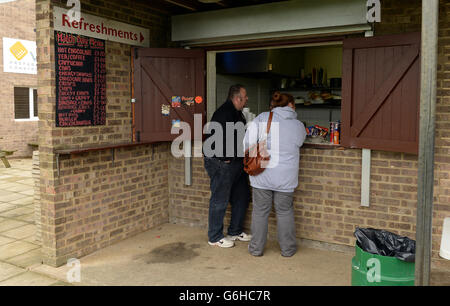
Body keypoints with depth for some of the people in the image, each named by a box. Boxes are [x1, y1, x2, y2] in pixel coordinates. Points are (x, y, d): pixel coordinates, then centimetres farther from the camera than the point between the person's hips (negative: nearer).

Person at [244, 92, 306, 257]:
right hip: (285, 177, 1)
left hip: (262, 174, 0)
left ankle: (256, 248, 22)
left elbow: (248, 142, -8)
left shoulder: (262, 118, -3)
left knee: (260, 211, 11)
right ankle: (287, 249, 27)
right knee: (285, 212, 15)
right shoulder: (299, 126, 1)